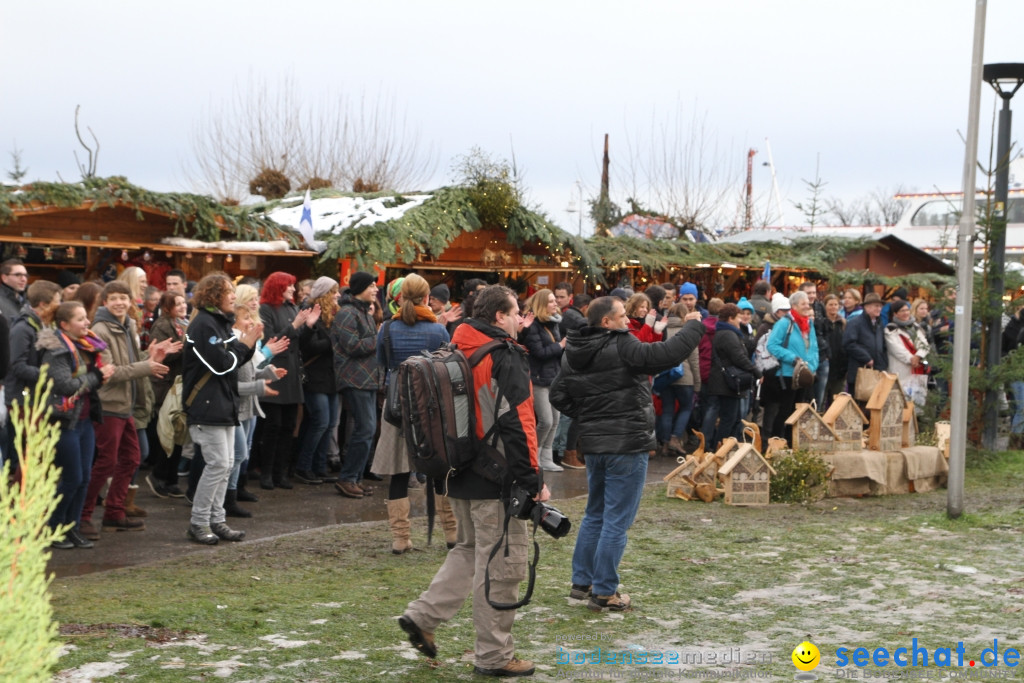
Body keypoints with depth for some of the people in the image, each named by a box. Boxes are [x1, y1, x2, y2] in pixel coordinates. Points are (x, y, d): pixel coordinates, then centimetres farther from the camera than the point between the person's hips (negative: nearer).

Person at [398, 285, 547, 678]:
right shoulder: (505, 357, -15)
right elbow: (518, 423, -21)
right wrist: (533, 480, -17)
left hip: (460, 476, 8)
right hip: (496, 482, -8)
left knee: (470, 550, 24)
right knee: (501, 565, 1)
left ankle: (422, 616, 14)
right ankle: (494, 656, 8)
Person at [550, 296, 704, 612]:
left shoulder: (573, 355, 6)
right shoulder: (622, 347, -18)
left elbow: (559, 396, 9)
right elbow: (668, 354, -25)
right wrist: (693, 326, -10)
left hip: (593, 443, 8)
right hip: (626, 444, -8)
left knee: (595, 514, 22)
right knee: (617, 521, 0)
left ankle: (581, 581, 27)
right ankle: (604, 593, 5)